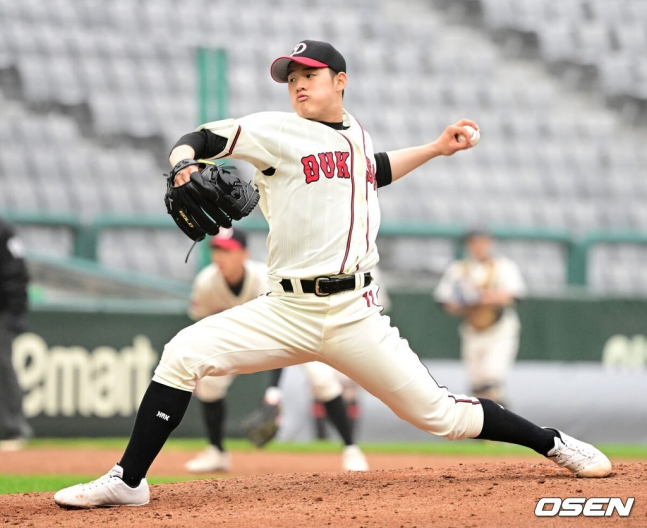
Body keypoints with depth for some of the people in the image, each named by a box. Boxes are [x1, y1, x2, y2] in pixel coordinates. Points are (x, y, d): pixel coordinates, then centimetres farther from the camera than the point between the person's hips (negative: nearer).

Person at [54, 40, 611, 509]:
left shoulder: (354, 132, 16)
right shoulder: (277, 132, 1)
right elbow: (204, 137, -7)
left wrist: (435, 149, 34)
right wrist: (183, 163, -28)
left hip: (355, 315, 2)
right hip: (287, 312, -2)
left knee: (439, 413, -1)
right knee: (184, 354, -20)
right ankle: (128, 481, -10)